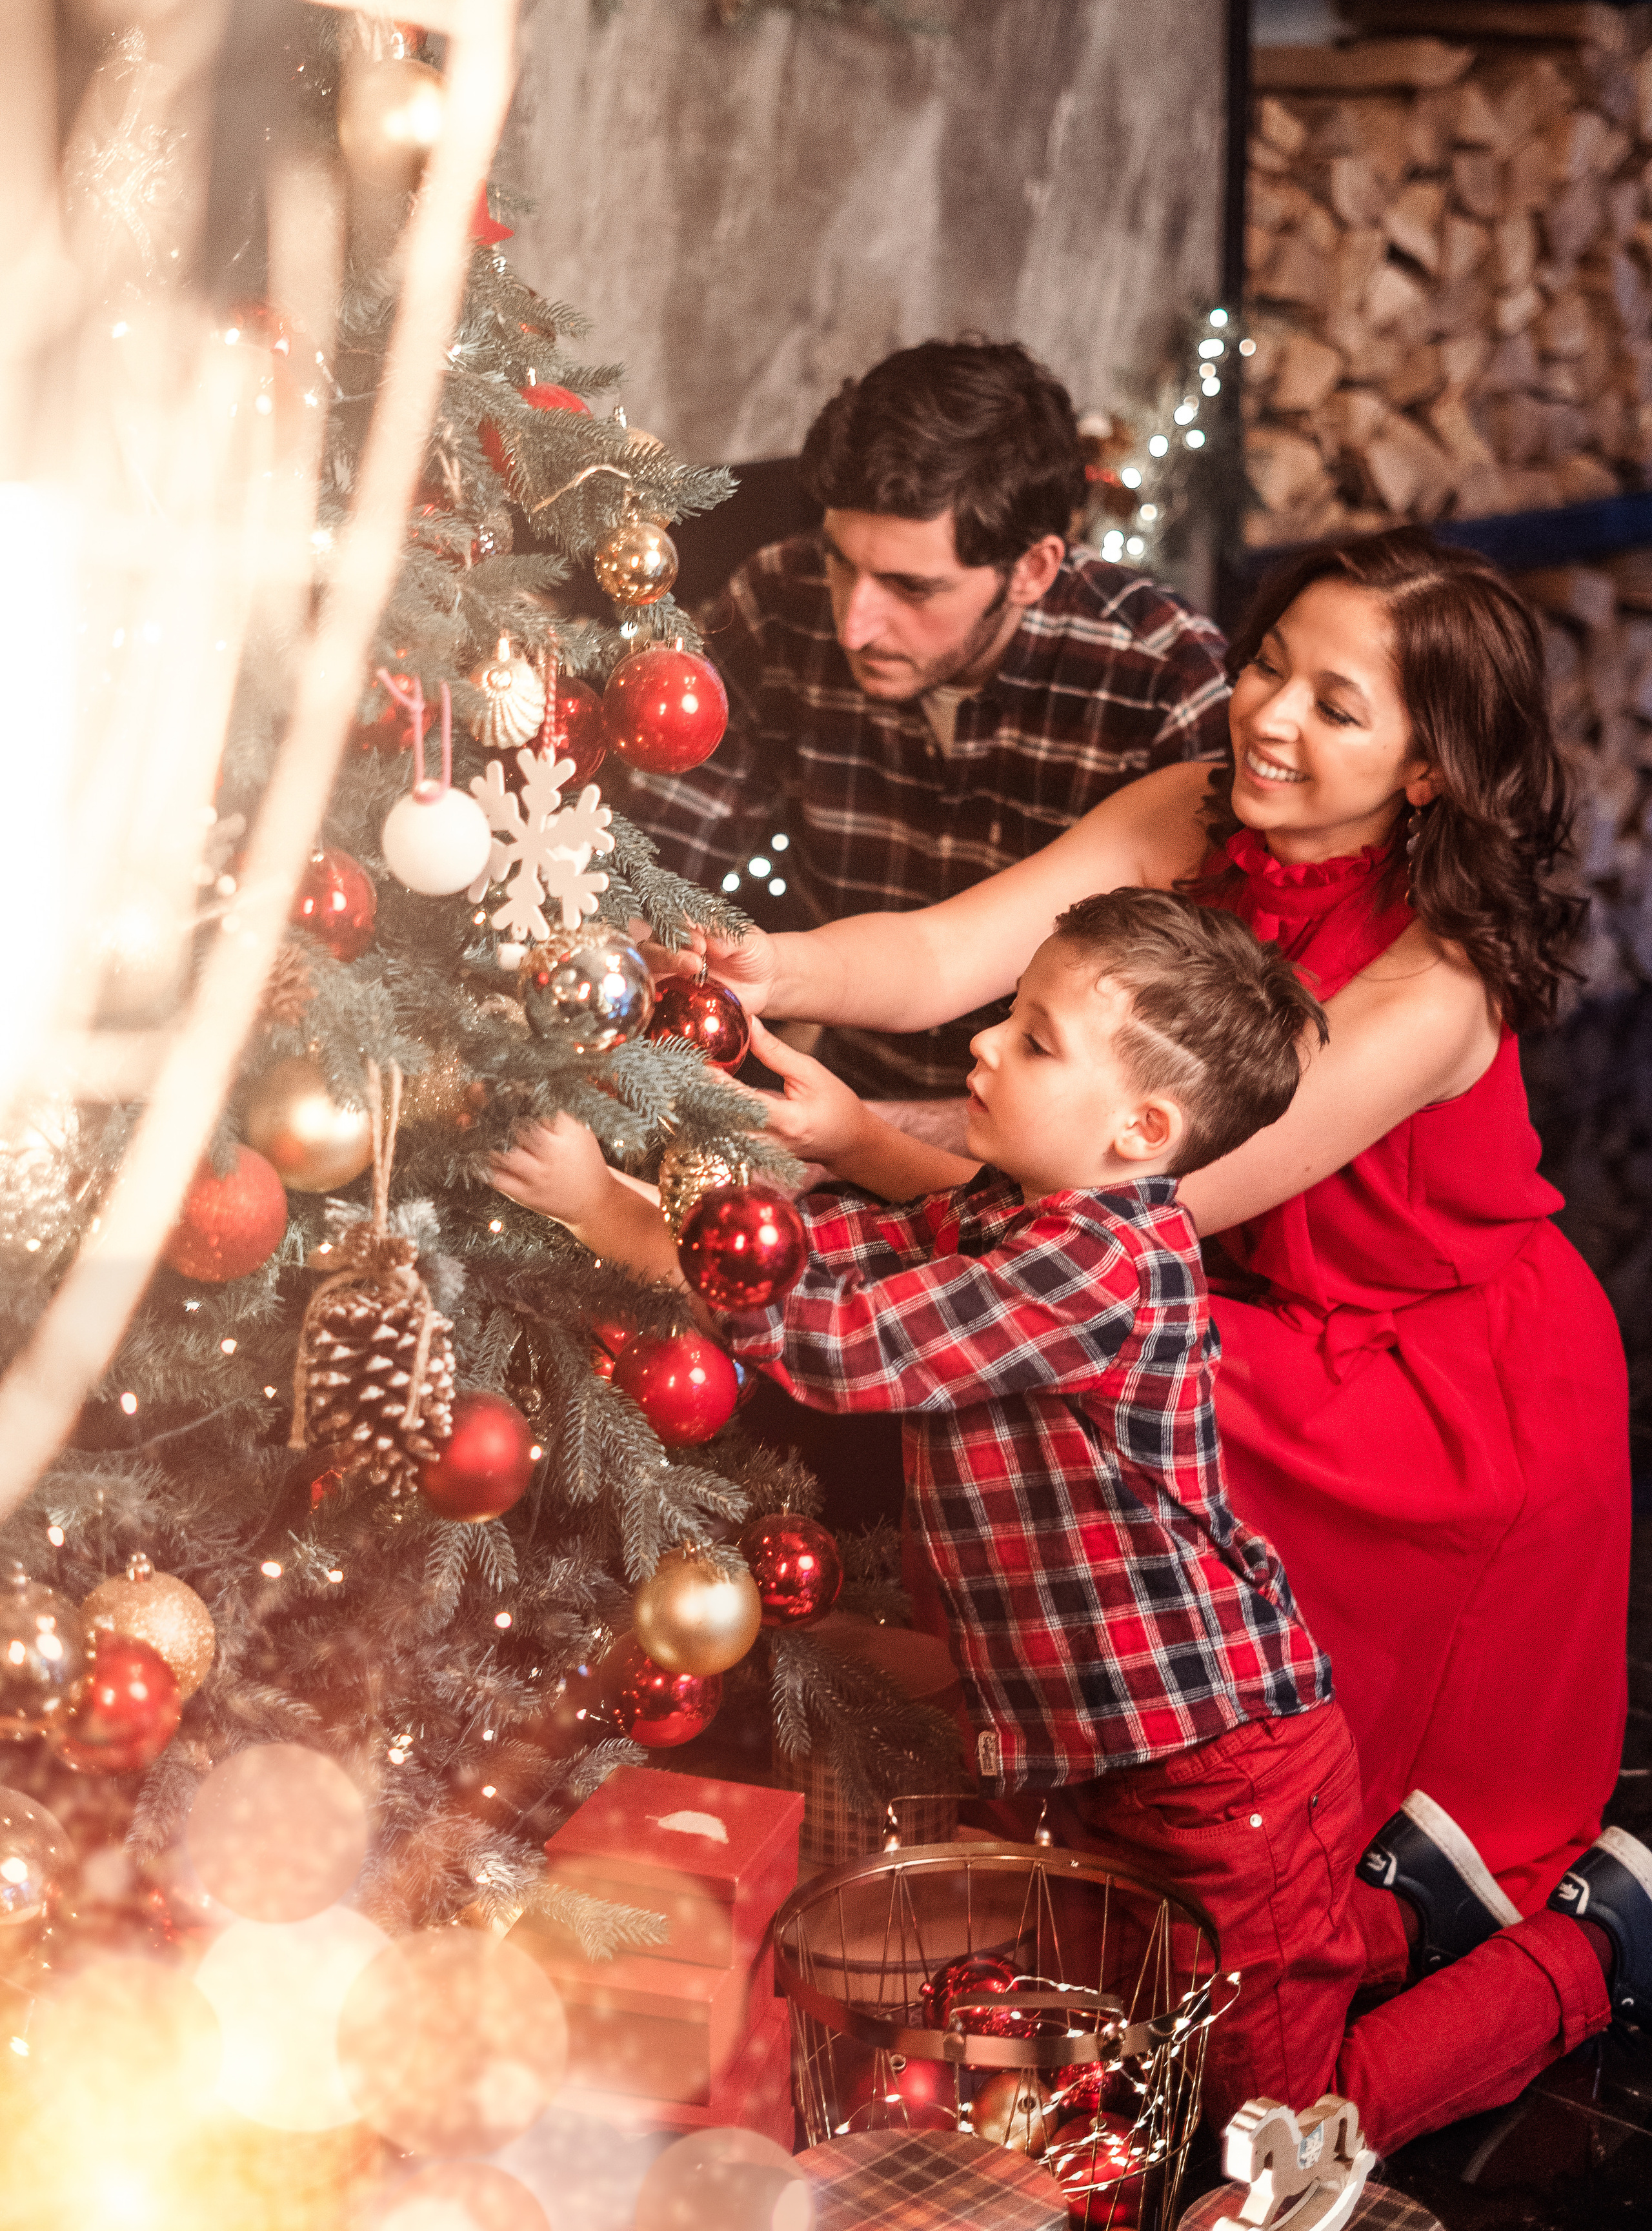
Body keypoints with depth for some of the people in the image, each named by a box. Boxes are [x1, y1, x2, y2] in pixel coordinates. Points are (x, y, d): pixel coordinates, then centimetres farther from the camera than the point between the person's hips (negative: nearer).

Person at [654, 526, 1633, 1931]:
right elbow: (944, 953, -22)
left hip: (1457, 1396, -7)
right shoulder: (1195, 823, -11)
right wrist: (775, 969, -42)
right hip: (1286, 1326, 7)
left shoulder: (1431, 990, -31)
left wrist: (860, 1143, -36)